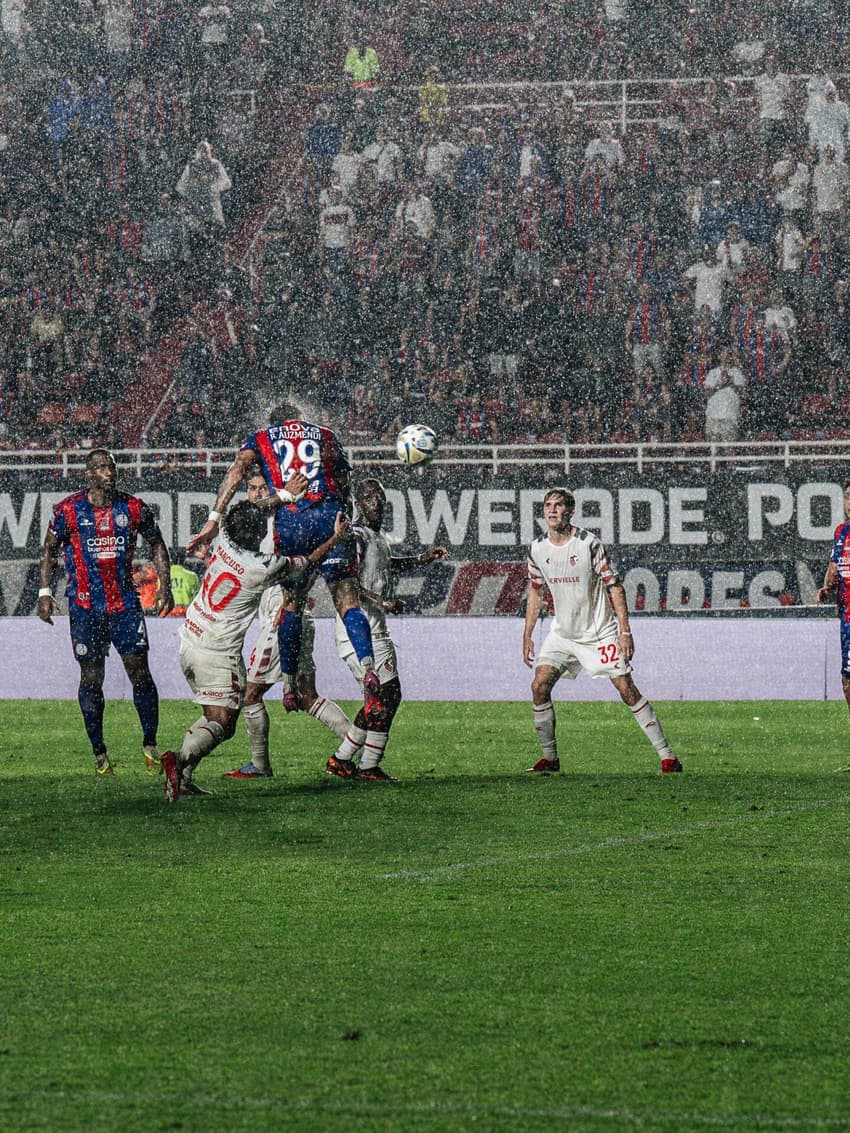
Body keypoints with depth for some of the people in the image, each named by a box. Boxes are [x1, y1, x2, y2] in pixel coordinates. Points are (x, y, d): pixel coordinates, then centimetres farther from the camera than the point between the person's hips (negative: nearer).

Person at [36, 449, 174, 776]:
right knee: (91, 677, 2)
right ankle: (99, 752, 11)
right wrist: (44, 592, -1)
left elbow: (156, 544, 14)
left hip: (125, 602, 1)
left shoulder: (133, 508, 0)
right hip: (85, 605, -1)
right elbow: (49, 551, 6)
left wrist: (165, 586, 7)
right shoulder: (68, 510, -4)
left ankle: (150, 744, 7)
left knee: (139, 672, -4)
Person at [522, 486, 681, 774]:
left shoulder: (588, 543, -15)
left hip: (600, 632, -4)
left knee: (626, 688, -9)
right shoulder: (537, 549, -1)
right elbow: (535, 592, 14)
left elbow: (614, 585, -11)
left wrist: (625, 630, -16)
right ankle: (549, 757, 4)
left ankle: (666, 754, -3)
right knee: (539, 686, -9)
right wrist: (527, 635, 12)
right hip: (562, 632, 4)